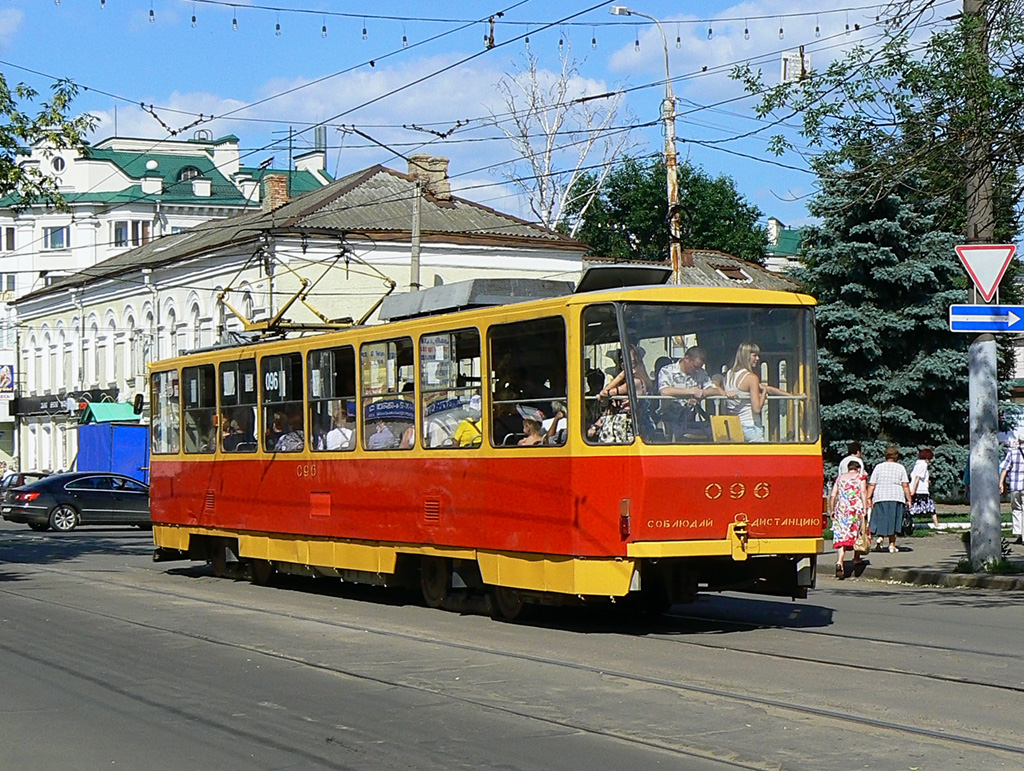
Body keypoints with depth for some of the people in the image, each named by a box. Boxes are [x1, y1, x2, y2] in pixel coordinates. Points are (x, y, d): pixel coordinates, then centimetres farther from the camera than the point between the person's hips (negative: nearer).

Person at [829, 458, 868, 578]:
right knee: (857, 532, 19)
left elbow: (832, 496, 10)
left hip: (841, 509, 2)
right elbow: (863, 493, -6)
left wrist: (832, 511, 16)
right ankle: (856, 558, 31)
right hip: (856, 508, -2)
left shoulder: (840, 477, 15)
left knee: (841, 535, -4)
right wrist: (865, 510, -9)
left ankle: (839, 562, -23)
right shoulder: (860, 477, 7)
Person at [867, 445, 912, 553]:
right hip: (896, 498, -1)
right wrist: (909, 500, 1)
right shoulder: (900, 468, 3)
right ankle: (892, 544, 7)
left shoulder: (878, 467, 5)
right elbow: (905, 485, -2)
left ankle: (880, 537, -12)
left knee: (881, 519, 11)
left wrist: (869, 498, 3)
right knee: (893, 521, 7)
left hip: (880, 497, 1)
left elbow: (872, 485, 1)